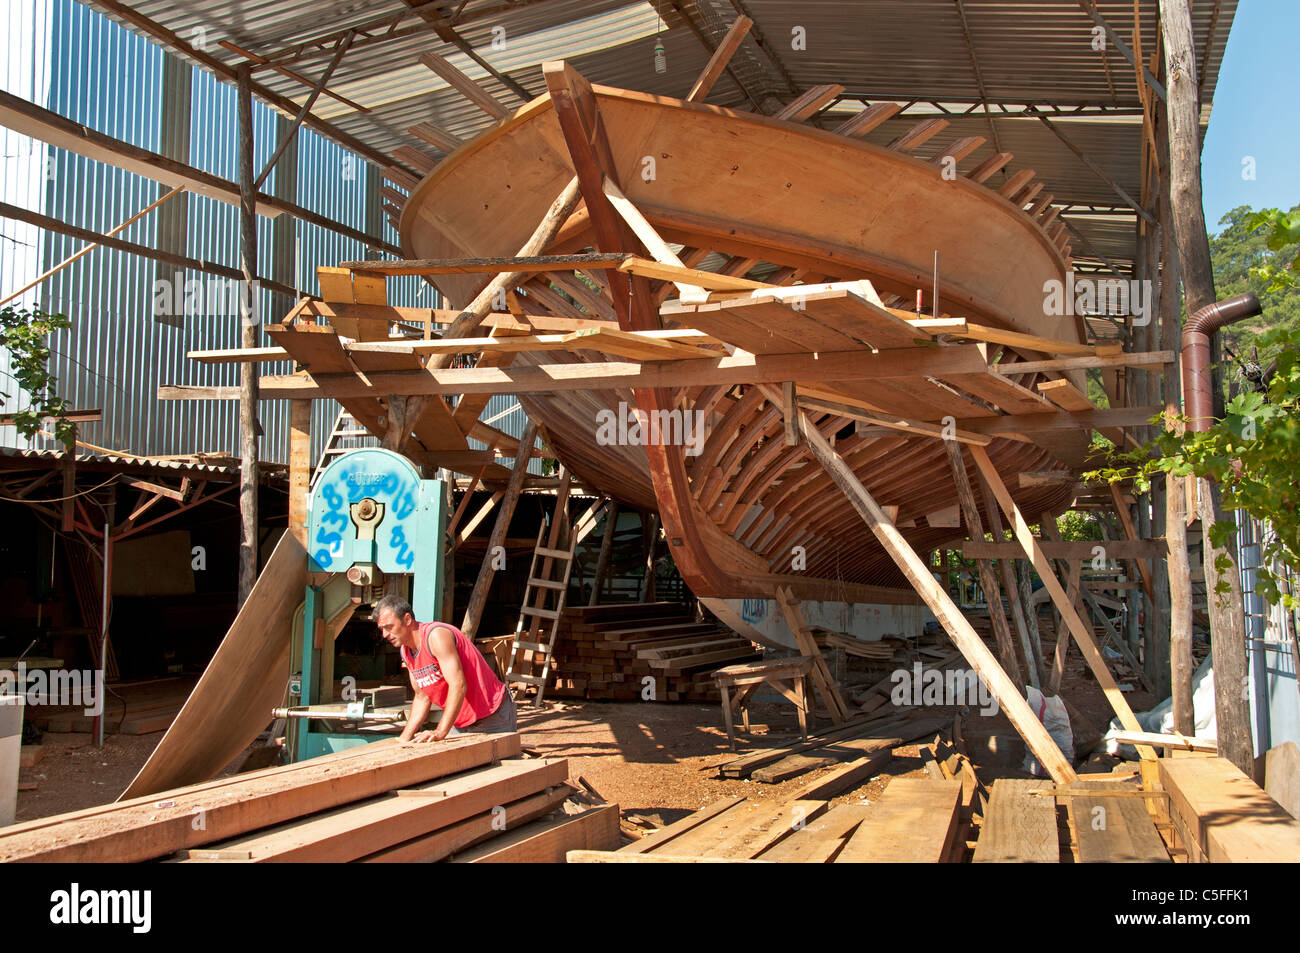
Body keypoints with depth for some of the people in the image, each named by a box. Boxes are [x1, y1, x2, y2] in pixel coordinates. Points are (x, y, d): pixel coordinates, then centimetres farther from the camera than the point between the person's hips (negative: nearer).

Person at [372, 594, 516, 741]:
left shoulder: (436, 635, -22)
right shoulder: (405, 651, 5)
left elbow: (458, 686, -29)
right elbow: (422, 698, 11)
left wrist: (440, 732, -34)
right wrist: (403, 739, 2)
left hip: (492, 717, -8)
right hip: (460, 723, 8)